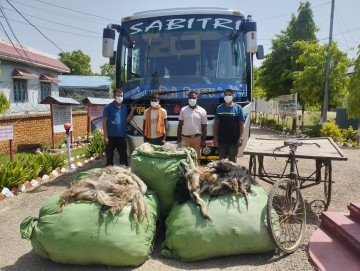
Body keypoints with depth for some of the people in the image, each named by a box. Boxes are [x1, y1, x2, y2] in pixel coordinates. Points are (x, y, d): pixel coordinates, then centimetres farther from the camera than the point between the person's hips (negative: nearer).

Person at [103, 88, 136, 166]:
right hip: (111, 136, -4)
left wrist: (132, 110, 4)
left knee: (124, 156, 7)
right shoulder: (109, 107, -3)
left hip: (122, 136, 4)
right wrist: (105, 136, -12)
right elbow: (104, 122, -6)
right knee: (110, 157, 6)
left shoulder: (124, 107, 12)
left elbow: (126, 121, 12)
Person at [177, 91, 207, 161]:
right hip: (185, 138, 1)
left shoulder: (202, 111, 3)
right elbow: (180, 125, 9)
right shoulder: (183, 110, 6)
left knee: (196, 158, 3)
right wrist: (178, 138, 3)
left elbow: (204, 127, 4)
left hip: (197, 138, -1)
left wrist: (203, 140, -2)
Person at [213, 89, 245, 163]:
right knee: (222, 160, 12)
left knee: (233, 160, 9)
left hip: (234, 140, -2)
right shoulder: (219, 108, 6)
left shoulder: (238, 108, 1)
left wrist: (241, 138, -9)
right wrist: (215, 137, 2)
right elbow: (216, 123, 6)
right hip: (221, 140, 2)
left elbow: (241, 124, -2)